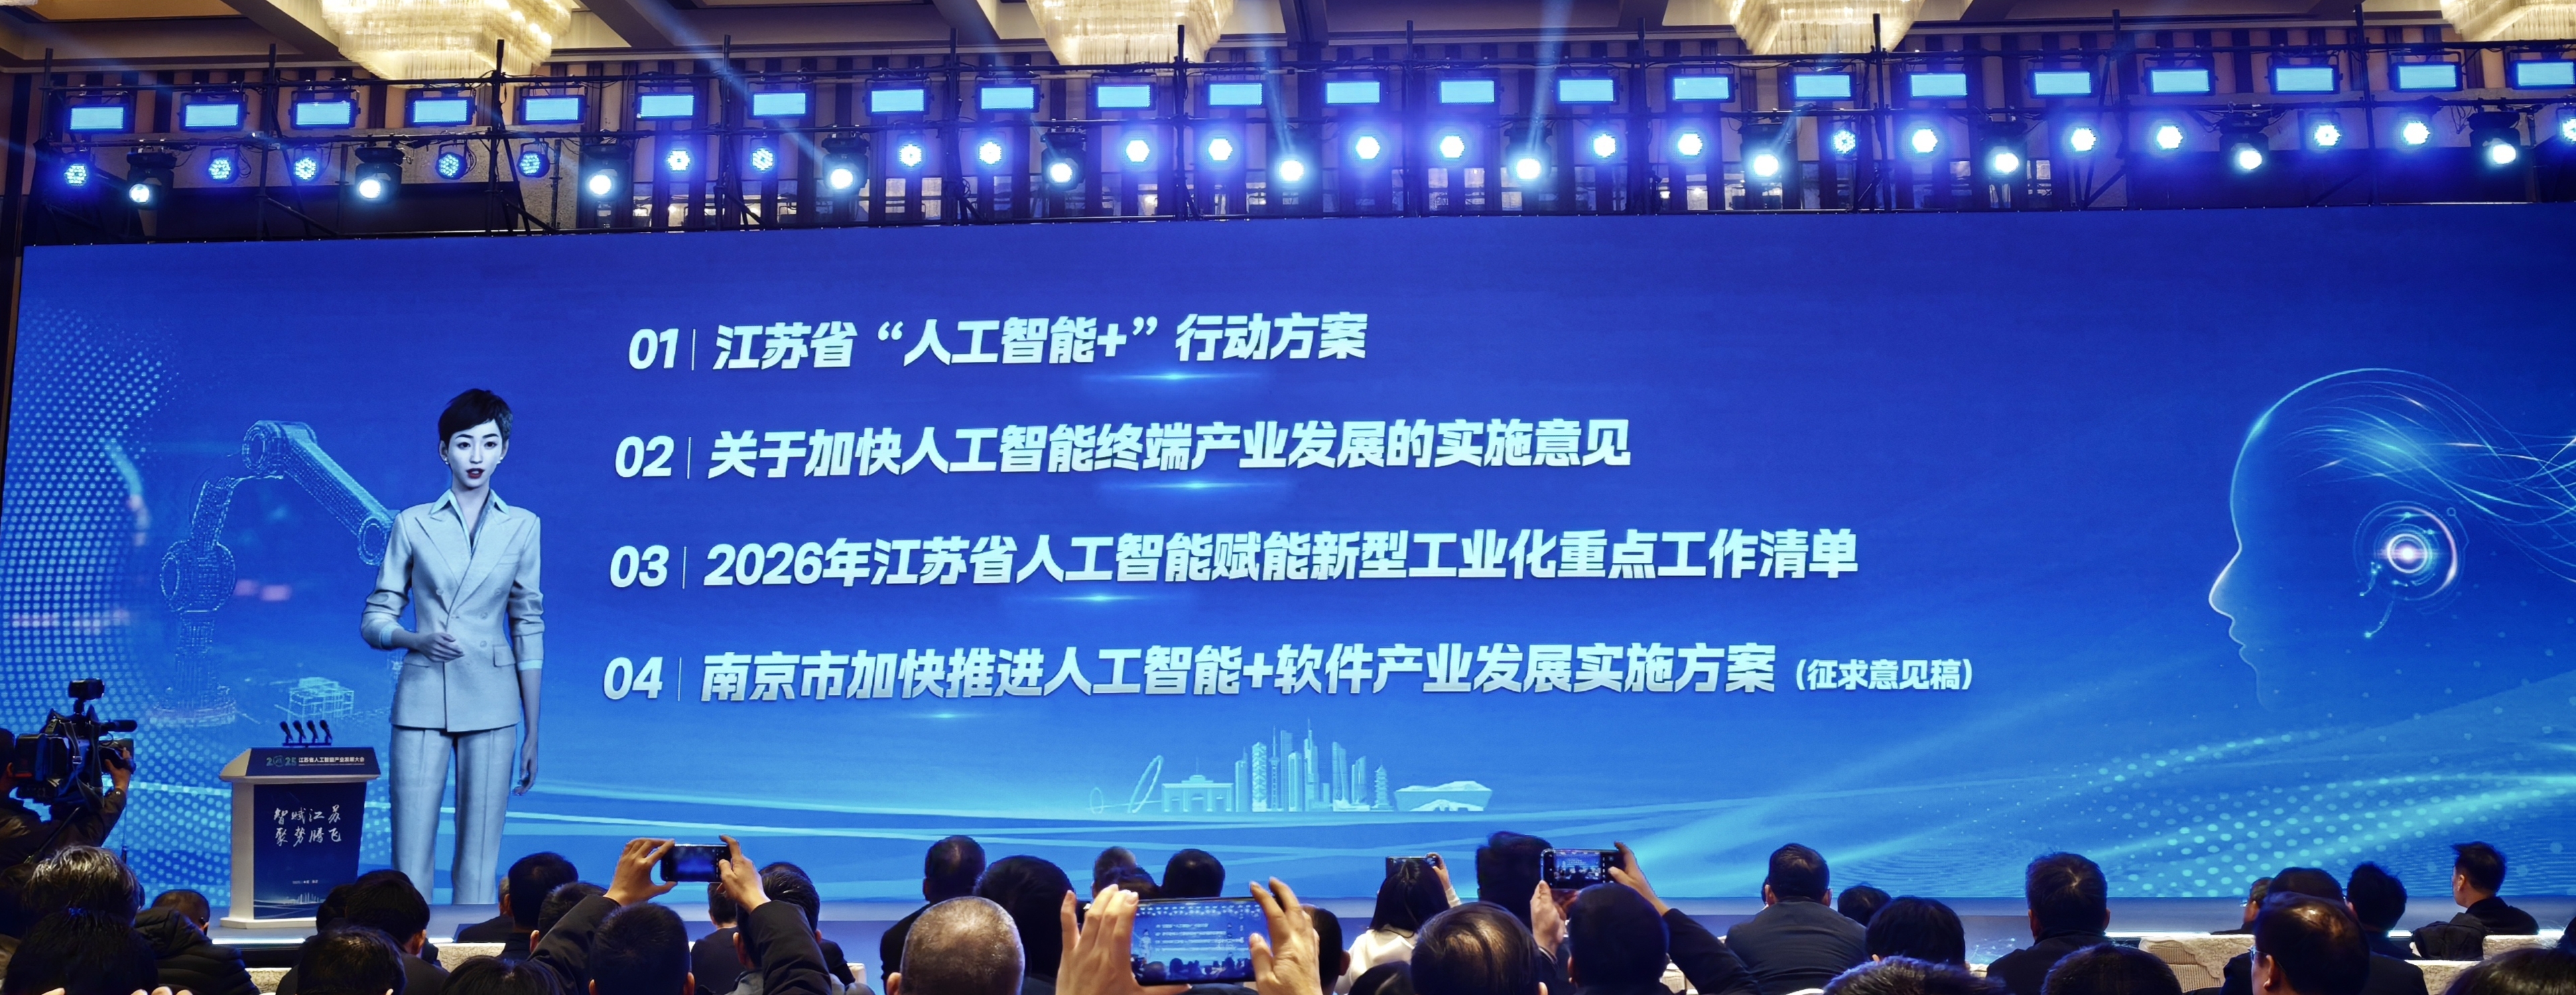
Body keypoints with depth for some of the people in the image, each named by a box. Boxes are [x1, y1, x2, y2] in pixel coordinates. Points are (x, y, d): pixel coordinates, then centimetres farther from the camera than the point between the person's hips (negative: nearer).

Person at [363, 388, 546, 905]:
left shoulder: (522, 527, 6)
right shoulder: (413, 524, 5)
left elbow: (529, 631, 8)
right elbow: (374, 619, 8)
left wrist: (533, 733, 5)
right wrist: (418, 639, -15)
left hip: (491, 705, 0)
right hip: (423, 700, 0)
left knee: (479, 862, 0)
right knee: (410, 860, -4)